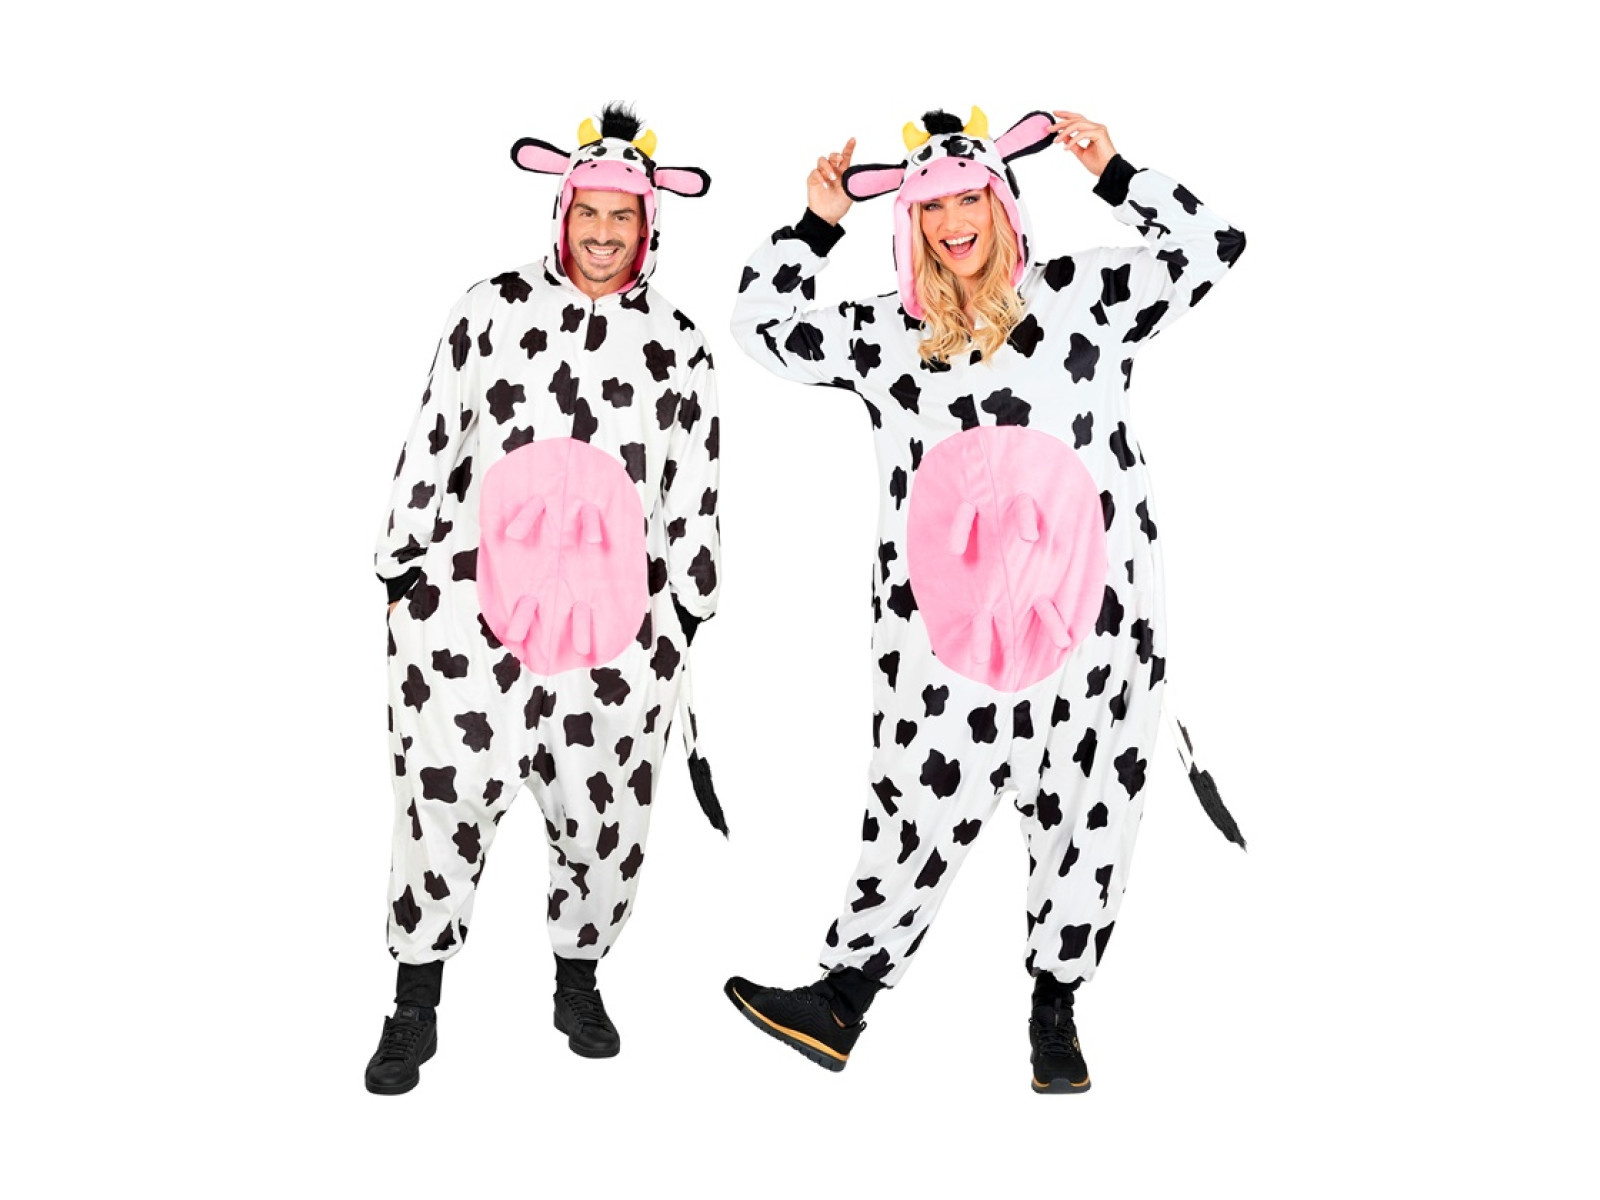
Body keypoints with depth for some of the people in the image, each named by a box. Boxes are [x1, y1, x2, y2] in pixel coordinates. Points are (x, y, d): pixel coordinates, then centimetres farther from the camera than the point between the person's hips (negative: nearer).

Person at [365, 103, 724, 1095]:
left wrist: (686, 619, 9)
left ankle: (580, 980, 30)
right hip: (473, 607, -1)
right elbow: (434, 443, 8)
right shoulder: (495, 309, 7)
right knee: (445, 796, -1)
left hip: (620, 623, 1)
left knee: (605, 813, 7)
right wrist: (405, 569, 5)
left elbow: (696, 491, 11)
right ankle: (416, 1007, 15)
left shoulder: (678, 342, 9)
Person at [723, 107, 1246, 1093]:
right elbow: (766, 328, 15)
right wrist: (818, 224, 8)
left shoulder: (1084, 296, 4)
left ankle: (1055, 1010, 25)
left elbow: (1212, 247, 3)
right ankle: (844, 998, 10)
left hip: (1092, 609, 0)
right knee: (921, 802, 0)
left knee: (1089, 816, 9)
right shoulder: (889, 333, 10)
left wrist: (1113, 172, -2)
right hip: (945, 622, 1)